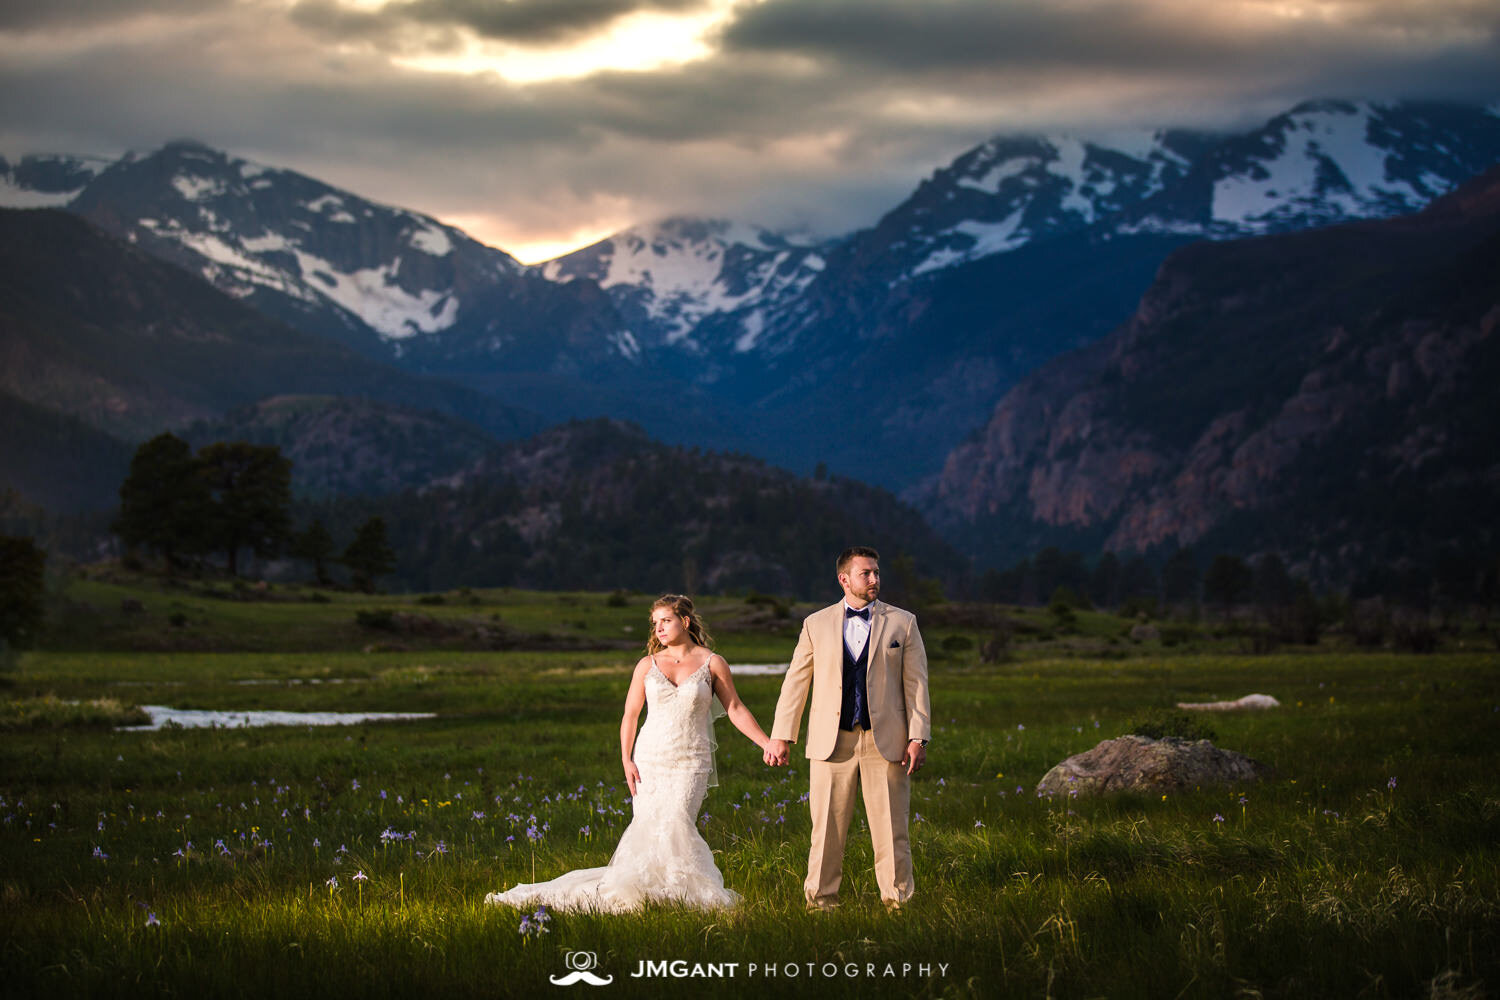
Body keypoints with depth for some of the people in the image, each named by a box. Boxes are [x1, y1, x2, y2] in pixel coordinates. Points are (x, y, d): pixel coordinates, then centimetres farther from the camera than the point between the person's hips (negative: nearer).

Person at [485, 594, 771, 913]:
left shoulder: (712, 663, 3)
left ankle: (700, 893, -10)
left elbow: (735, 709, 5)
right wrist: (626, 759, -2)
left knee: (675, 822, -20)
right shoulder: (648, 665, 8)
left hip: (690, 763, -2)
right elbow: (630, 714, 9)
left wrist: (768, 743, -3)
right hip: (650, 758, 3)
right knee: (645, 825, -8)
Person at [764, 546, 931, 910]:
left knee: (890, 829, 0)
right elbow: (795, 681, 10)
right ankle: (821, 900, 11)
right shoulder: (817, 624, 9)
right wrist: (781, 736, 4)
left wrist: (918, 738, -3)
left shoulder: (903, 623, 8)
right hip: (831, 742, 1)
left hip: (885, 741, 0)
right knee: (826, 829, 2)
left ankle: (898, 903, 7)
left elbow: (916, 683, 5)